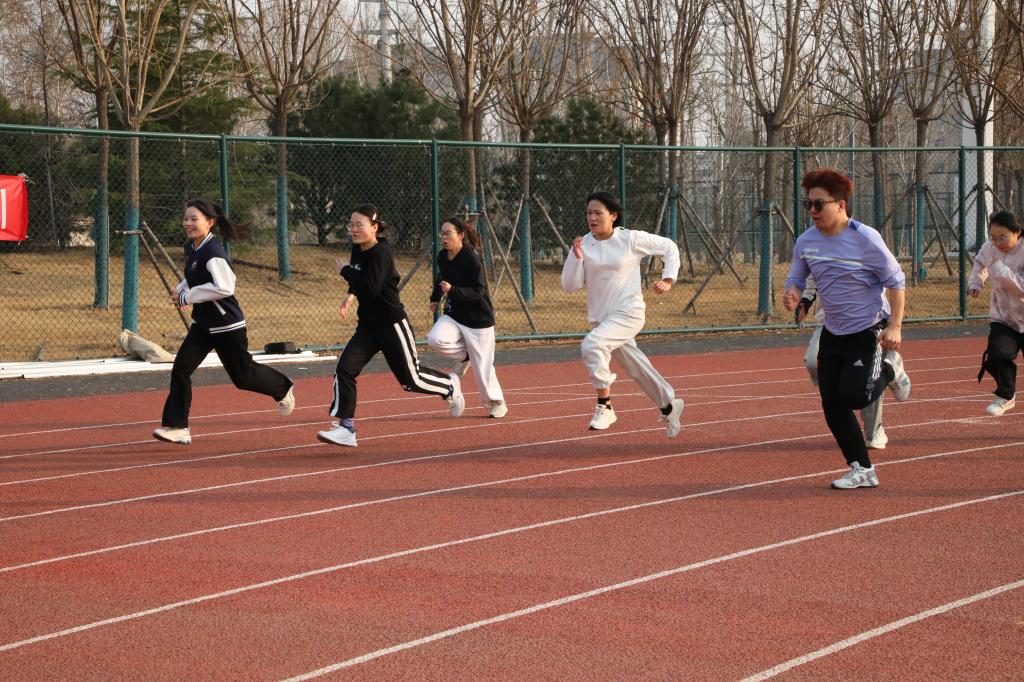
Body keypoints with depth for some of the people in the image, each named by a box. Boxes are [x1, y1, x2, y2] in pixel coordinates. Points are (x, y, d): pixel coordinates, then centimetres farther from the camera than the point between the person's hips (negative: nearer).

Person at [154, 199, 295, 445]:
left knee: (242, 376, 9)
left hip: (226, 325, -8)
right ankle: (177, 427, -6)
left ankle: (282, 389, 37)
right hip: (202, 324, 8)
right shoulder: (191, 248, 4)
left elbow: (224, 288, -34)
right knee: (180, 369, -7)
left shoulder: (213, 252, -23)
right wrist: (180, 290, 5)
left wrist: (187, 297, -26)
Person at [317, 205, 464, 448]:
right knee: (345, 369, -9)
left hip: (392, 324, -8)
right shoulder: (358, 250, 5)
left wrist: (345, 270, -20)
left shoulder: (380, 253, -20)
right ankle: (346, 428, -9)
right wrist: (351, 294, 4)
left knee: (411, 379, 4)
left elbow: (371, 288, -30)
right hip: (367, 325, 8)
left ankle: (449, 386, 34)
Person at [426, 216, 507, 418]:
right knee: (435, 339, -22)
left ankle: (496, 402, 20)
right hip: (453, 315, 6)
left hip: (477, 318, -6)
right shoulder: (442, 257, 0)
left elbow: (478, 291, -23)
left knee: (482, 365, -1)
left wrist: (453, 290, -34)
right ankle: (465, 356, 6)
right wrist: (435, 298, 12)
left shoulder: (471, 259, -20)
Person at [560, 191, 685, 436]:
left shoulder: (631, 239, -8)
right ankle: (669, 406, 38)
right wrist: (576, 259, -17)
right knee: (637, 369, 15)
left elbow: (669, 247, 5)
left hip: (628, 313, -5)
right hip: (601, 318, 5)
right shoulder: (583, 245, 0)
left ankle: (604, 407, -20)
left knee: (592, 344, -30)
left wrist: (667, 280, -2)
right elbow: (570, 285, -3)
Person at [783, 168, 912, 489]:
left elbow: (895, 280, -12)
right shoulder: (806, 241, -2)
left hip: (868, 331, -6)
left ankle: (889, 371, 15)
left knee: (854, 396, -18)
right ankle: (862, 471, 14)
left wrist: (895, 326, -19)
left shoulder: (865, 238, -18)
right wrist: (792, 293, -15)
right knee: (833, 407, 2)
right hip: (832, 332, 6)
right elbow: (796, 277, 10)